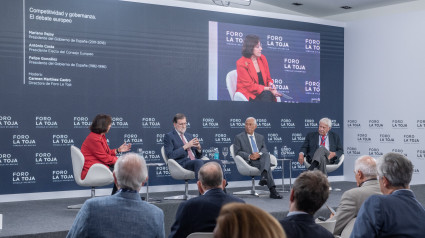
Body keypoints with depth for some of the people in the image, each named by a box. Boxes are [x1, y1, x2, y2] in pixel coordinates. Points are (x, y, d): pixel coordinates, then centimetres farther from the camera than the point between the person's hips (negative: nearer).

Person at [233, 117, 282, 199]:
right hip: (249, 162, -3)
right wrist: (249, 156, -17)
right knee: (267, 165, -34)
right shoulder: (239, 137, 13)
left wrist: (259, 154, -15)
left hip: (261, 159, 3)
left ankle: (264, 176, -57)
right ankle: (272, 190, -45)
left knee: (266, 154, -35)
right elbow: (237, 152, 1)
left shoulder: (260, 137, 25)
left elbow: (265, 149, 11)